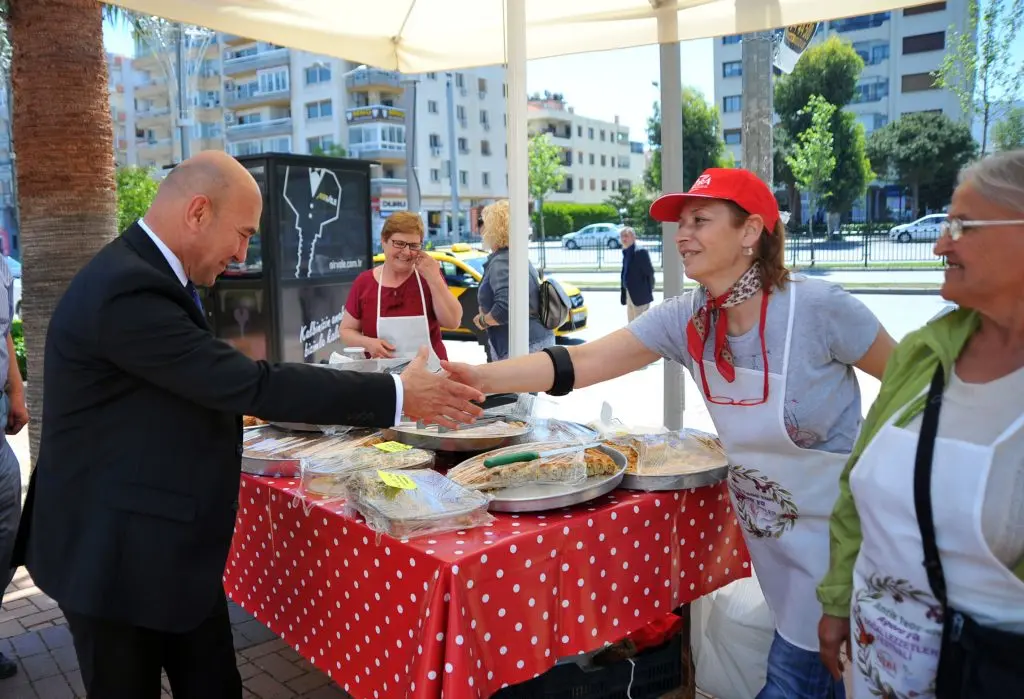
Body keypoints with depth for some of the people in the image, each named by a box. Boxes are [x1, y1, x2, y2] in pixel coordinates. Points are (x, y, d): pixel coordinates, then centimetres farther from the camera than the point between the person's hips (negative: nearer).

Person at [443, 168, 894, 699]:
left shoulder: (818, 307, -25)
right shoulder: (684, 320, -11)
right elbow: (581, 363, -19)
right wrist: (482, 377, -31)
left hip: (832, 527, -4)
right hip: (764, 529, 4)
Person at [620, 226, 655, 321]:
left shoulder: (640, 252, -13)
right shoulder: (626, 253, 12)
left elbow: (650, 273, -14)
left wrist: (648, 292, -12)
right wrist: (623, 294, 13)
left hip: (640, 295, -9)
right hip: (630, 296, 9)